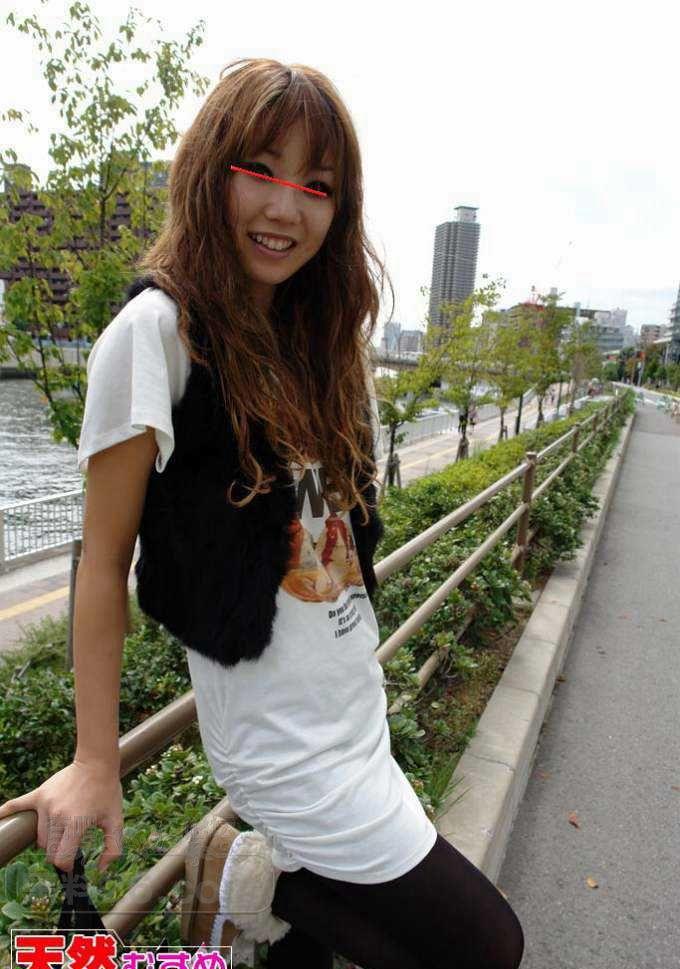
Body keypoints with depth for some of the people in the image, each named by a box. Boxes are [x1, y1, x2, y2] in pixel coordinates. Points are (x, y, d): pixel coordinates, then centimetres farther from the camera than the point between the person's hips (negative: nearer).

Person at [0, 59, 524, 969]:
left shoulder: (320, 339, 6)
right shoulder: (156, 329, -14)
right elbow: (103, 561, -11)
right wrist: (95, 763, -7)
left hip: (357, 719, 7)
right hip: (286, 749, -7)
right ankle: (251, 877, 13)